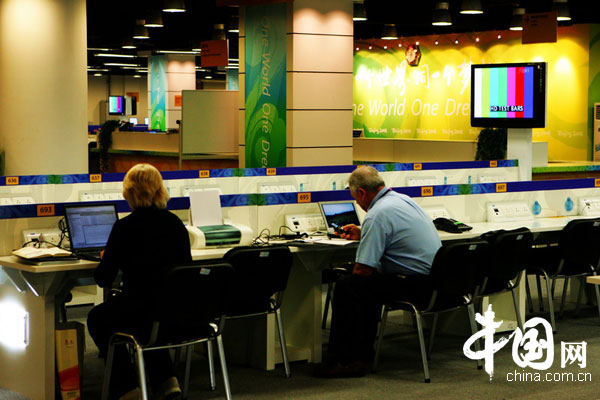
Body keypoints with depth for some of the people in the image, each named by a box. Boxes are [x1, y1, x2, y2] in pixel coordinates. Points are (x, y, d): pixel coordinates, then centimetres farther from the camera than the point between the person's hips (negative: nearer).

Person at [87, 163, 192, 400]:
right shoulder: (175, 223, 3)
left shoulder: (125, 227, -12)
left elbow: (103, 279, -7)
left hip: (140, 310, -5)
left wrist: (107, 258, 15)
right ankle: (165, 380, 30)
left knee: (97, 319, 26)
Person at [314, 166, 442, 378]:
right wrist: (363, 235, 32)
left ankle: (343, 360, -3)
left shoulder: (378, 214, -17)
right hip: (433, 278, 10)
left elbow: (363, 269, -18)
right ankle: (362, 353, 24)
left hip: (417, 285, -10)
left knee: (346, 286, -8)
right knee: (367, 284, 25)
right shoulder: (402, 199, 12)